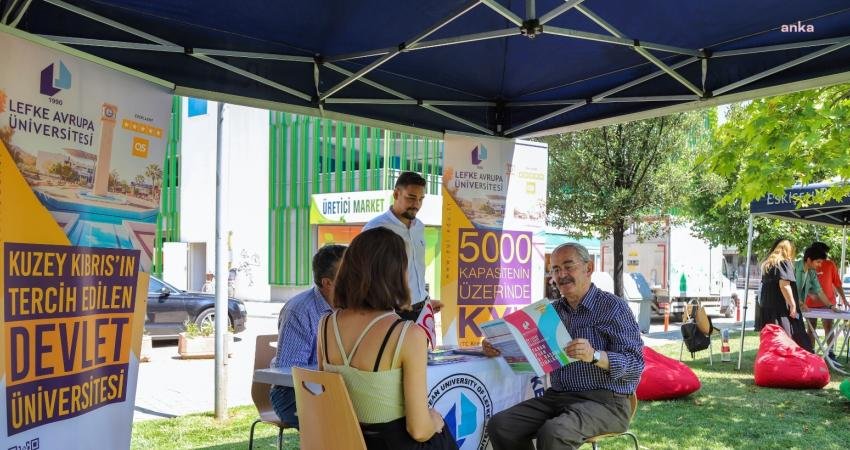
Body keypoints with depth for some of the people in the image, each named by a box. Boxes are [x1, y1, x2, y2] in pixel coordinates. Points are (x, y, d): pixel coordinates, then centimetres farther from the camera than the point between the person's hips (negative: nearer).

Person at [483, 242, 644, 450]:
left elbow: (636, 364, -12)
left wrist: (595, 356, -31)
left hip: (605, 401, -6)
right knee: (499, 426, -15)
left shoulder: (613, 307, -4)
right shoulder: (553, 310, 14)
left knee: (553, 433, -33)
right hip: (557, 396, 6)